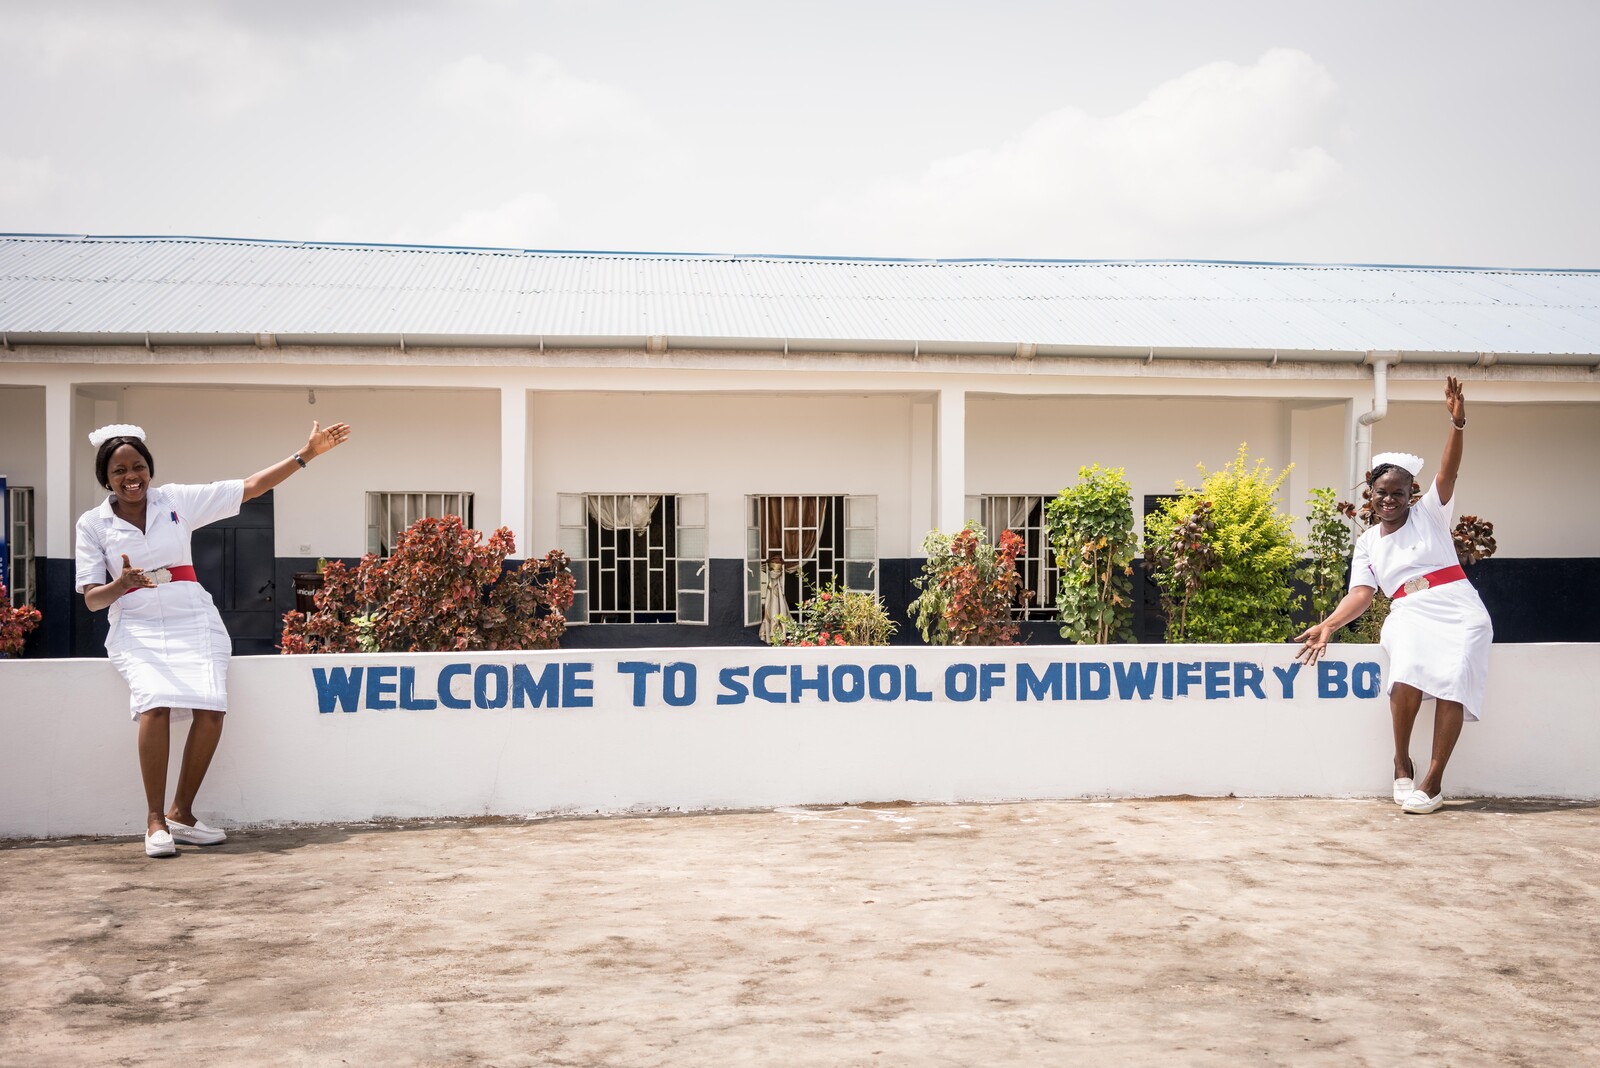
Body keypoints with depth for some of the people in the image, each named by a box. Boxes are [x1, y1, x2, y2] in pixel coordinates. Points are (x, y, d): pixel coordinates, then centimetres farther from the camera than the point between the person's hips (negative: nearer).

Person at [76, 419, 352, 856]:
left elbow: (250, 487, 7)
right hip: (138, 629, -1)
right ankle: (155, 821, -18)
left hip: (193, 622, 2)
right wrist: (122, 584, -20)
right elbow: (92, 599, 2)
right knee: (155, 704, -29)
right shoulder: (93, 524, 6)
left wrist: (307, 454, 2)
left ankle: (181, 814, -4)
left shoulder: (176, 500, 7)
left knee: (212, 709, -21)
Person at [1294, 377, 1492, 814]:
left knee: (1452, 682, -26)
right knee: (1407, 674, -30)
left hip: (1458, 611, -1)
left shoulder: (1429, 513, 9)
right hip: (1409, 614, 1)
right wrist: (1328, 625, -13)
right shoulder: (1367, 543, 15)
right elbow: (1361, 593, 4)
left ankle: (1433, 780, -16)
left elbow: (1448, 471, -8)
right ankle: (1402, 763, -10)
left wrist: (1458, 422, -25)